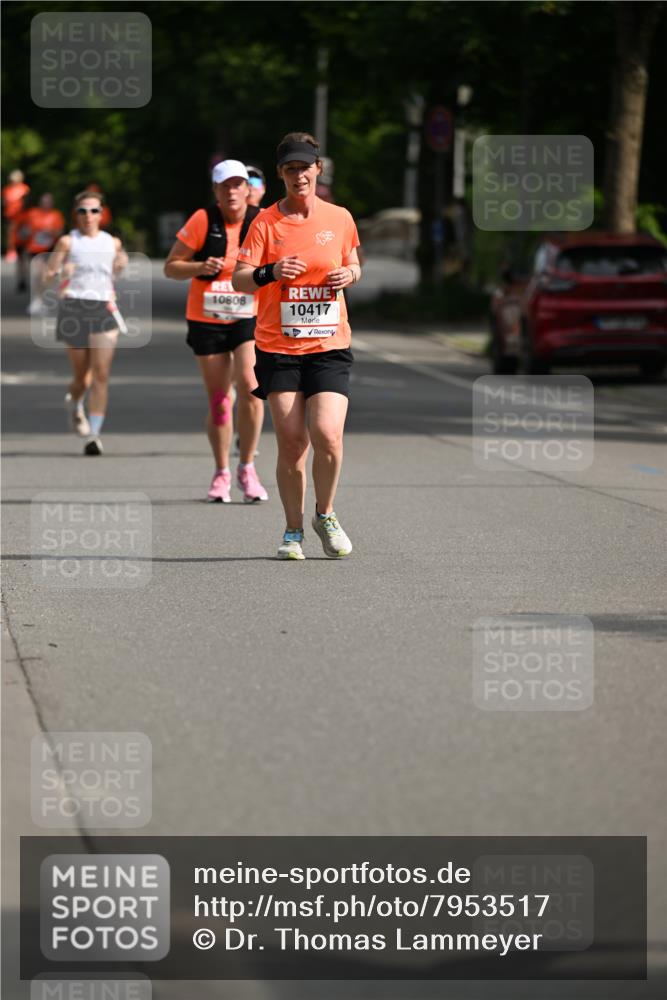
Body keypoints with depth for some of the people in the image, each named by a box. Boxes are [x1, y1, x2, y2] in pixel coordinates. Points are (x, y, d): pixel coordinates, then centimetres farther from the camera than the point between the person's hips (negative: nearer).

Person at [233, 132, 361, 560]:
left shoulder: (340, 218, 6)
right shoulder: (266, 222, 0)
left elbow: (353, 265, 22)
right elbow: (239, 279, -5)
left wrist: (349, 275, -2)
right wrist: (270, 272, -25)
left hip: (330, 345, 1)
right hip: (278, 346, 0)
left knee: (327, 435, -15)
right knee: (291, 441, -2)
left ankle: (326, 515, 11)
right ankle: (294, 530, 15)